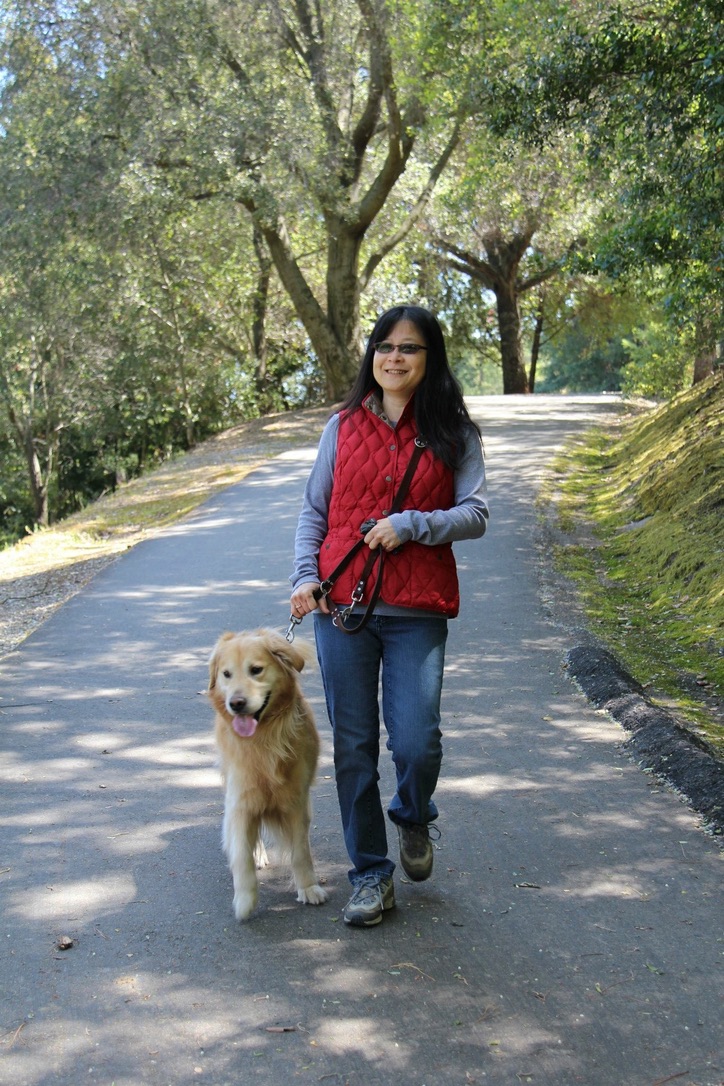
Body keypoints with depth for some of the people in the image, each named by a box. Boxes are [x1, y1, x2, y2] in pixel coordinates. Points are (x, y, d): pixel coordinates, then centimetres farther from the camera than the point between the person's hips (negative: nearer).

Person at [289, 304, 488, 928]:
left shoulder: (454, 433, 6)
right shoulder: (344, 426, 9)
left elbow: (475, 515, 0)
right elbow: (314, 510, 12)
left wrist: (410, 525, -14)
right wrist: (305, 576, -2)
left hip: (417, 611, -1)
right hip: (341, 605, 2)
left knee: (417, 743, -9)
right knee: (353, 749, 4)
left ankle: (414, 818, 27)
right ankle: (371, 875, 20)